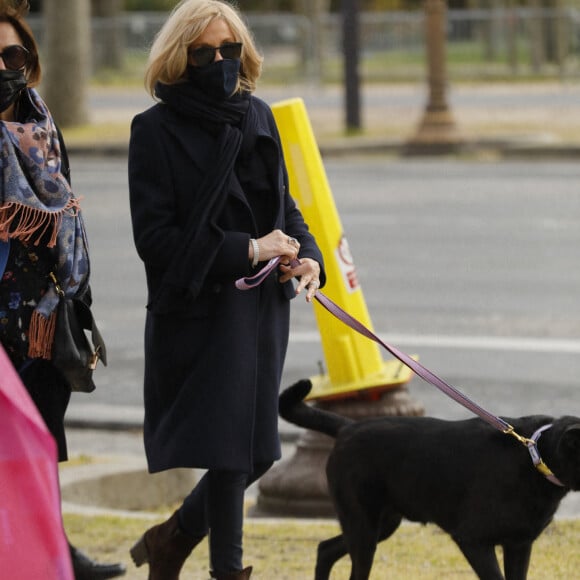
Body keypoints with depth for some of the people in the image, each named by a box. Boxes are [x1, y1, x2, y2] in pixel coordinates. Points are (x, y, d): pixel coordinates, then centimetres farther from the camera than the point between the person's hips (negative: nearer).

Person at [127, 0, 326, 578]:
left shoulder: (256, 116, 11)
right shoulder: (156, 129, -8)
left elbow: (283, 204, 19)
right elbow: (153, 236, -13)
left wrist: (307, 257, -2)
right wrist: (247, 250, -17)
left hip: (263, 309, 6)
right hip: (197, 309, -6)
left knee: (255, 451, 9)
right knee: (228, 449, -6)